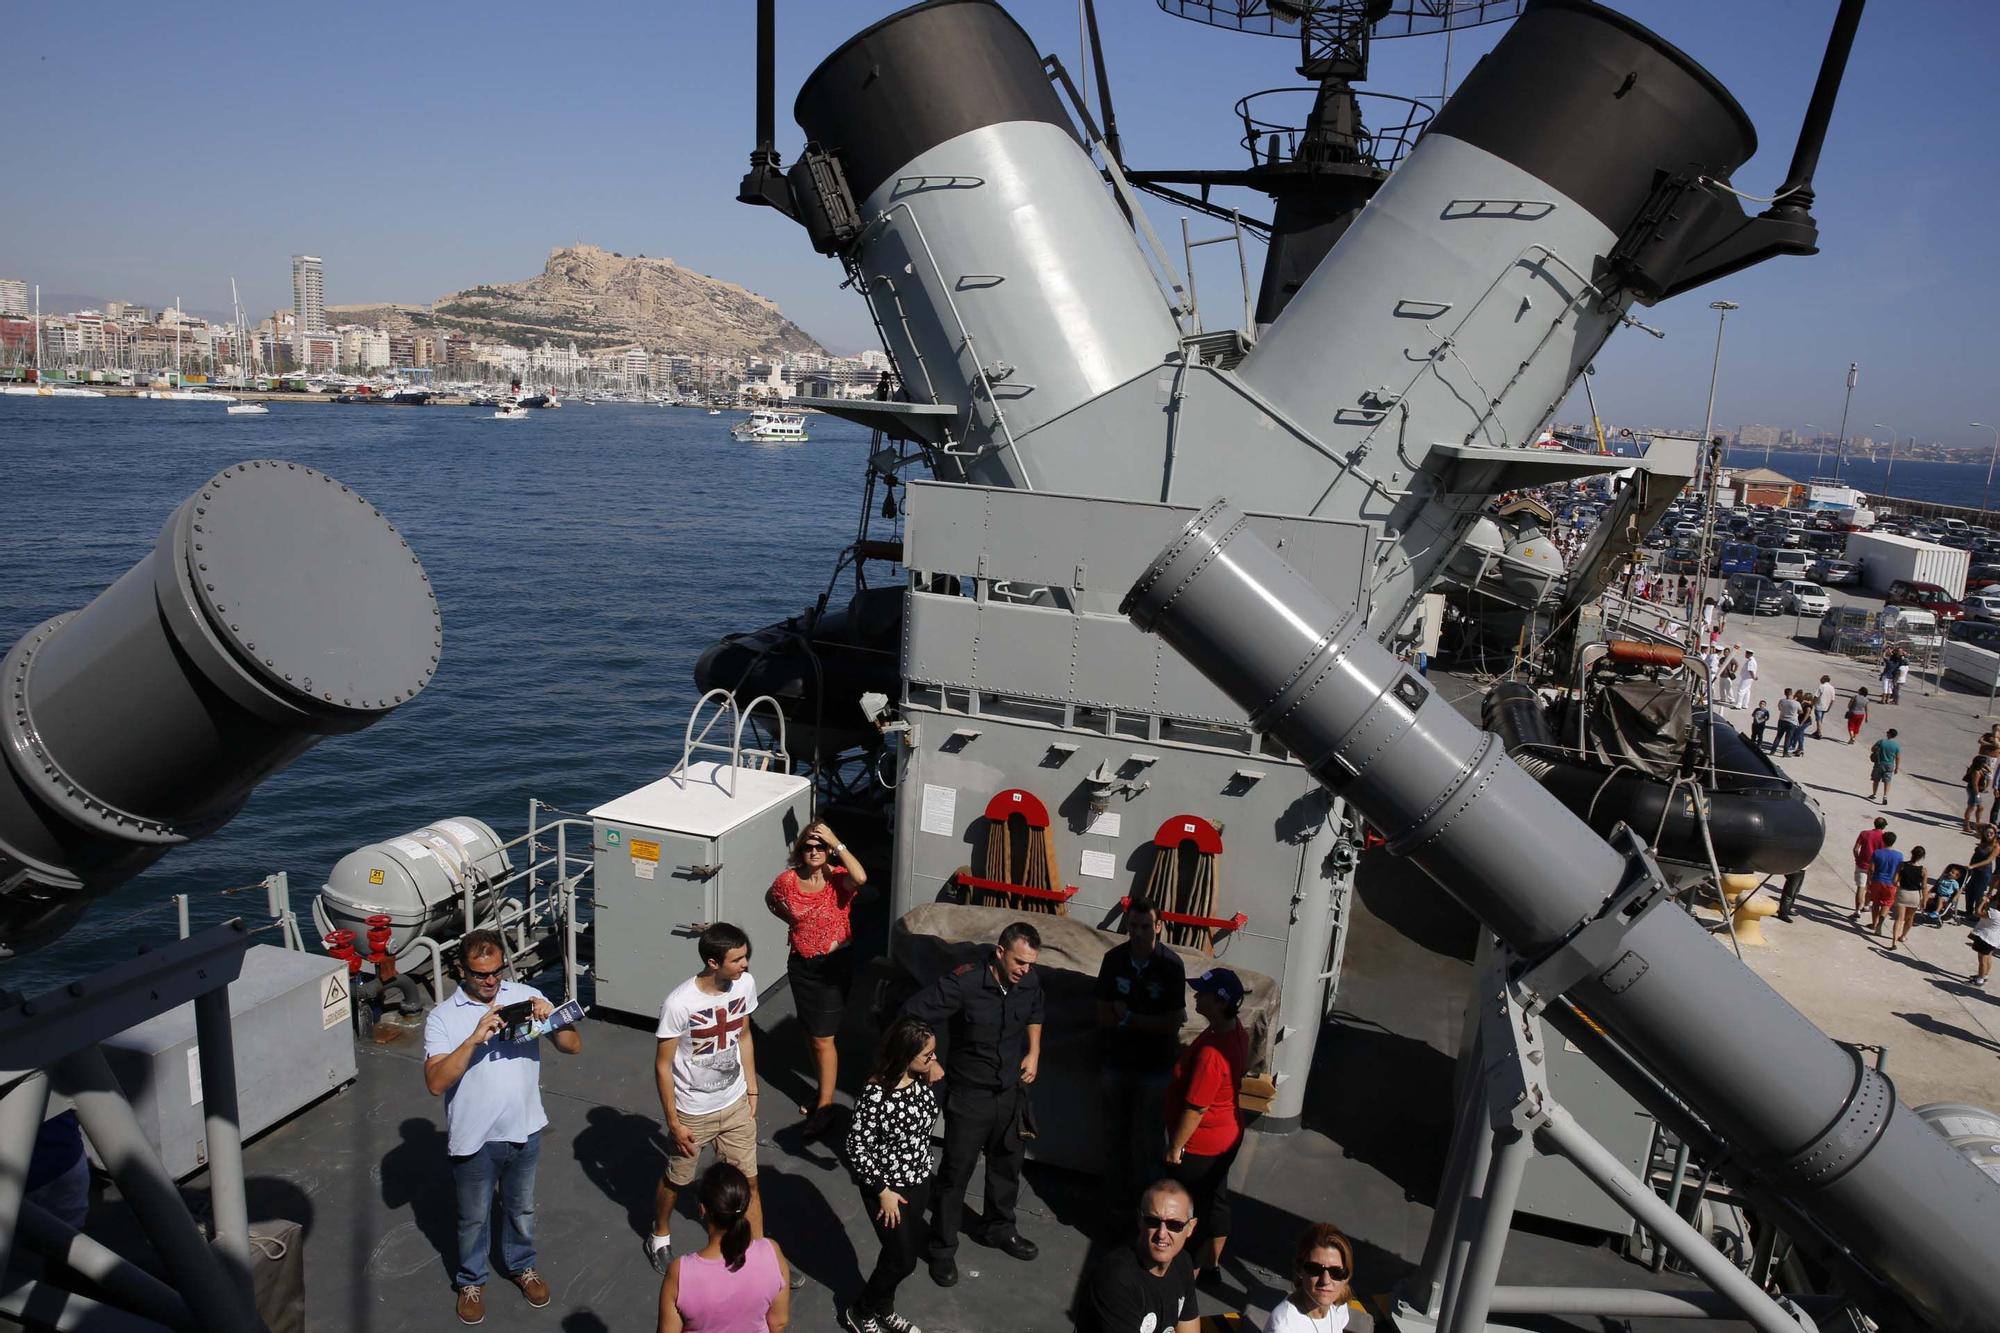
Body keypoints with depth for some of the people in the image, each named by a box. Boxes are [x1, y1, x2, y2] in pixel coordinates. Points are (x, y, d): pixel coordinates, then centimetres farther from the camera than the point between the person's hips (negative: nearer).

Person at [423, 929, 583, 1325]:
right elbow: (435, 1083, -24)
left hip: (525, 1130, 2)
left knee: (521, 1207, 24)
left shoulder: (527, 997, -10)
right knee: (474, 1216, 20)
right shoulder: (443, 1018, -15)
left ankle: (521, 1265, 49)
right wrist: (475, 1038, -35)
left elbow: (574, 1047, -11)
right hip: (474, 1139, -2)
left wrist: (552, 1017, -30)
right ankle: (471, 1280, 45)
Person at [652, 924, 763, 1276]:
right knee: (676, 1180, 21)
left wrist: (752, 1089, 10)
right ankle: (659, 1237, 50)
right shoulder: (679, 1003, -30)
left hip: (735, 1104, 3)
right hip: (693, 1112, -3)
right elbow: (663, 1065, -18)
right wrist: (673, 1122, -13)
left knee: (748, 1181, 11)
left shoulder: (745, 984, -14)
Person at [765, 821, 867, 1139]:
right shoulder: (788, 880, -7)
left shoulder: (838, 878, -15)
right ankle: (825, 1088, 37)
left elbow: (861, 878, -40)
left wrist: (836, 843, -35)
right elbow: (771, 900, 16)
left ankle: (824, 1106, 9)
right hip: (801, 964, 4)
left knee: (823, 1037, -2)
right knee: (813, 1033, 19)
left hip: (835, 963, -4)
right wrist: (793, 920, 4)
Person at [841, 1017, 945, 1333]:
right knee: (902, 1259, 7)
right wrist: (883, 1191, -16)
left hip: (919, 1179, 7)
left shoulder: (920, 1079, -10)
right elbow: (856, 1148, -22)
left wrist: (932, 1083, -8)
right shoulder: (875, 1093, -31)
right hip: (888, 1186, -7)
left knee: (912, 1248, 21)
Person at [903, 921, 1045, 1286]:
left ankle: (999, 1229, 45)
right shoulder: (964, 982, -29)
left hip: (1011, 1090, 6)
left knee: (1008, 1162, 22)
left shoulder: (1029, 981, -11)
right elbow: (911, 1017, -27)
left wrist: (1034, 1054, 5)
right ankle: (943, 1248, 25)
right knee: (957, 1171, 5)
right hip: (969, 1093, -5)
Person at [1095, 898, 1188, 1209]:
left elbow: (1172, 1022, -16)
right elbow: (1104, 1015, -9)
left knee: (1147, 1140, 5)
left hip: (1155, 1066, -2)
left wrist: (1129, 1019, -16)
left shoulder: (1171, 965, -16)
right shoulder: (1114, 959, -11)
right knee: (1116, 1135, 15)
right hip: (1115, 1062, 2)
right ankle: (1119, 1197, 33)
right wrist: (1151, 1022, -15)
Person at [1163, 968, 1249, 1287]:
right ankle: (1211, 1264, 41)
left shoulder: (1210, 1052, -35)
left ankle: (1190, 1271, 29)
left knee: (1190, 1208, 11)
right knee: (1216, 1200, 23)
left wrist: (1176, 1147, -15)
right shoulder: (1237, 1033, -6)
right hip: (1228, 1136, 9)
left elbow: (1195, 1107, -28)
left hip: (1200, 1145, -9)